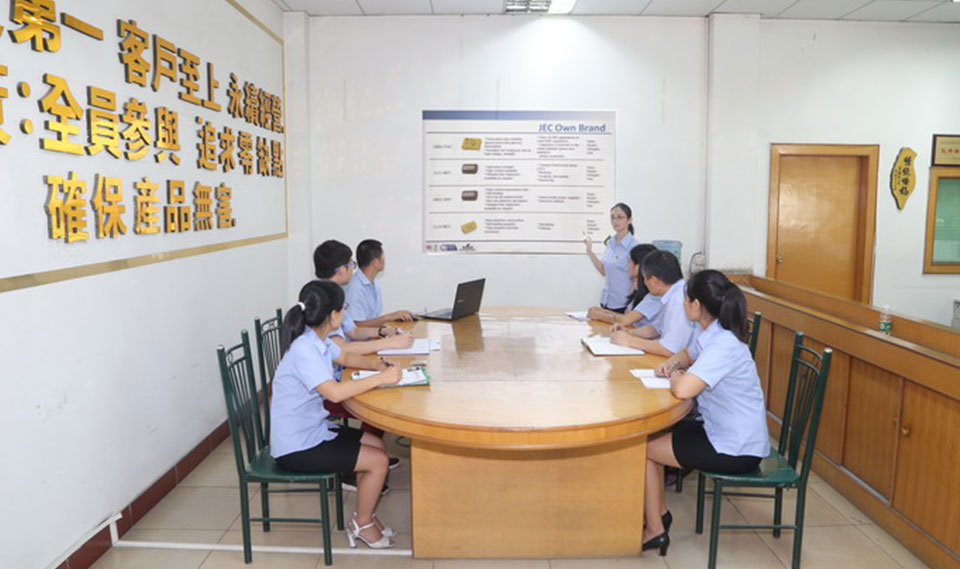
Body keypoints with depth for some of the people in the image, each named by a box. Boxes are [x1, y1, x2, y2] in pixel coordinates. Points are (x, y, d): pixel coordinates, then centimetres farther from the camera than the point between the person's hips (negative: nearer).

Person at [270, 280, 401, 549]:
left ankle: (365, 515, 23)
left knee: (377, 444, 12)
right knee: (378, 460, -9)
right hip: (296, 447, -9)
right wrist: (381, 378, -27)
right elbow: (335, 392, -36)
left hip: (313, 428, 9)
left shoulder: (318, 340, 1)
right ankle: (362, 525, 13)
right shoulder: (303, 350, -27)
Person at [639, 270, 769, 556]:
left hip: (736, 450, -9)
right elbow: (687, 354, 23)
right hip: (720, 431, 9)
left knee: (643, 447, -2)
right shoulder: (710, 334, 2)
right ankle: (659, 512, 24)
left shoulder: (724, 345, -27)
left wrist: (676, 375, -15)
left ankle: (655, 530, 13)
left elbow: (683, 390, -38)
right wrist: (671, 363, 0)